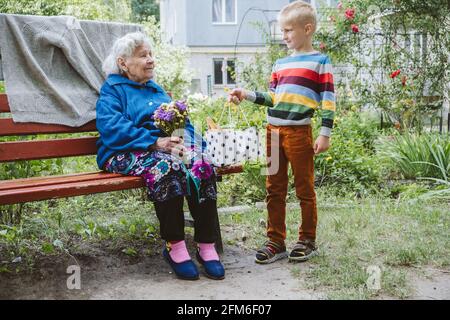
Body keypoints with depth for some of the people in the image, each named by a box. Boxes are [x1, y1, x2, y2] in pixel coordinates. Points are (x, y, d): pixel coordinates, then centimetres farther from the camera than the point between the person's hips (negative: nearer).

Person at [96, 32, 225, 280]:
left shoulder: (157, 90, 29)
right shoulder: (112, 89, 9)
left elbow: (182, 121, 18)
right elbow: (112, 128, -10)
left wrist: (185, 139, -7)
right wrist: (156, 141, -22)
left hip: (170, 146, 5)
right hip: (129, 153, -5)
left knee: (202, 165, -27)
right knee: (167, 167, -37)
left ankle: (207, 246, -24)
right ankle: (174, 246, -26)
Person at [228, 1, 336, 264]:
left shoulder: (320, 61, 0)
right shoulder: (281, 64, 17)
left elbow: (328, 100, -4)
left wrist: (325, 134, -9)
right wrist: (246, 95, 8)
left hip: (299, 132, -6)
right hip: (273, 131, 6)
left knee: (305, 189, 5)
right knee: (274, 189, 8)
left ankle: (308, 241, 18)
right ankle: (276, 242, 17)